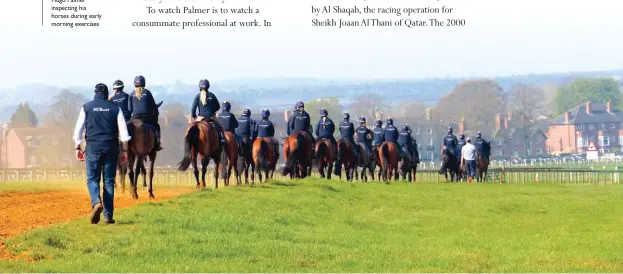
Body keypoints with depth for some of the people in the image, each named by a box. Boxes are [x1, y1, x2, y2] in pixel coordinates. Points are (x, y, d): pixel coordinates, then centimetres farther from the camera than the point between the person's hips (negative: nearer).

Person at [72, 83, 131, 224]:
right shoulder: (115, 108, 5)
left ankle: (96, 202, -24)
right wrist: (124, 150, 5)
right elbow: (123, 132, 1)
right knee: (109, 181, 7)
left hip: (93, 148, -1)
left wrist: (77, 148, 8)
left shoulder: (86, 107, 4)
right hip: (111, 148, 1)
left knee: (92, 179, 5)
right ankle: (108, 215, 5)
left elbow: (78, 129, 2)